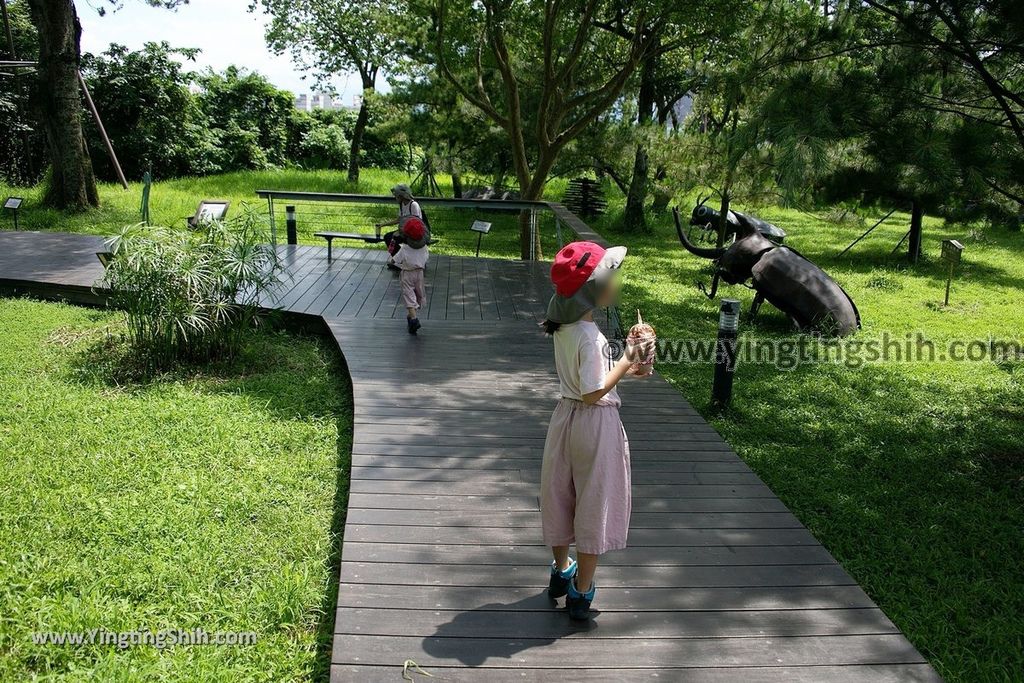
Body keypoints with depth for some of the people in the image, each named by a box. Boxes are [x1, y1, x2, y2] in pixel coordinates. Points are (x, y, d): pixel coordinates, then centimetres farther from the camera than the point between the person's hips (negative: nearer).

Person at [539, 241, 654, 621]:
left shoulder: (564, 326, 0)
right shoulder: (589, 336, -26)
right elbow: (594, 393, -23)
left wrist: (623, 366, 4)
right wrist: (626, 361, -16)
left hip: (566, 416, 8)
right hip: (595, 423, -8)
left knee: (562, 495, 20)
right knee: (595, 505, 8)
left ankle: (561, 571, 41)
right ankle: (581, 594, 20)